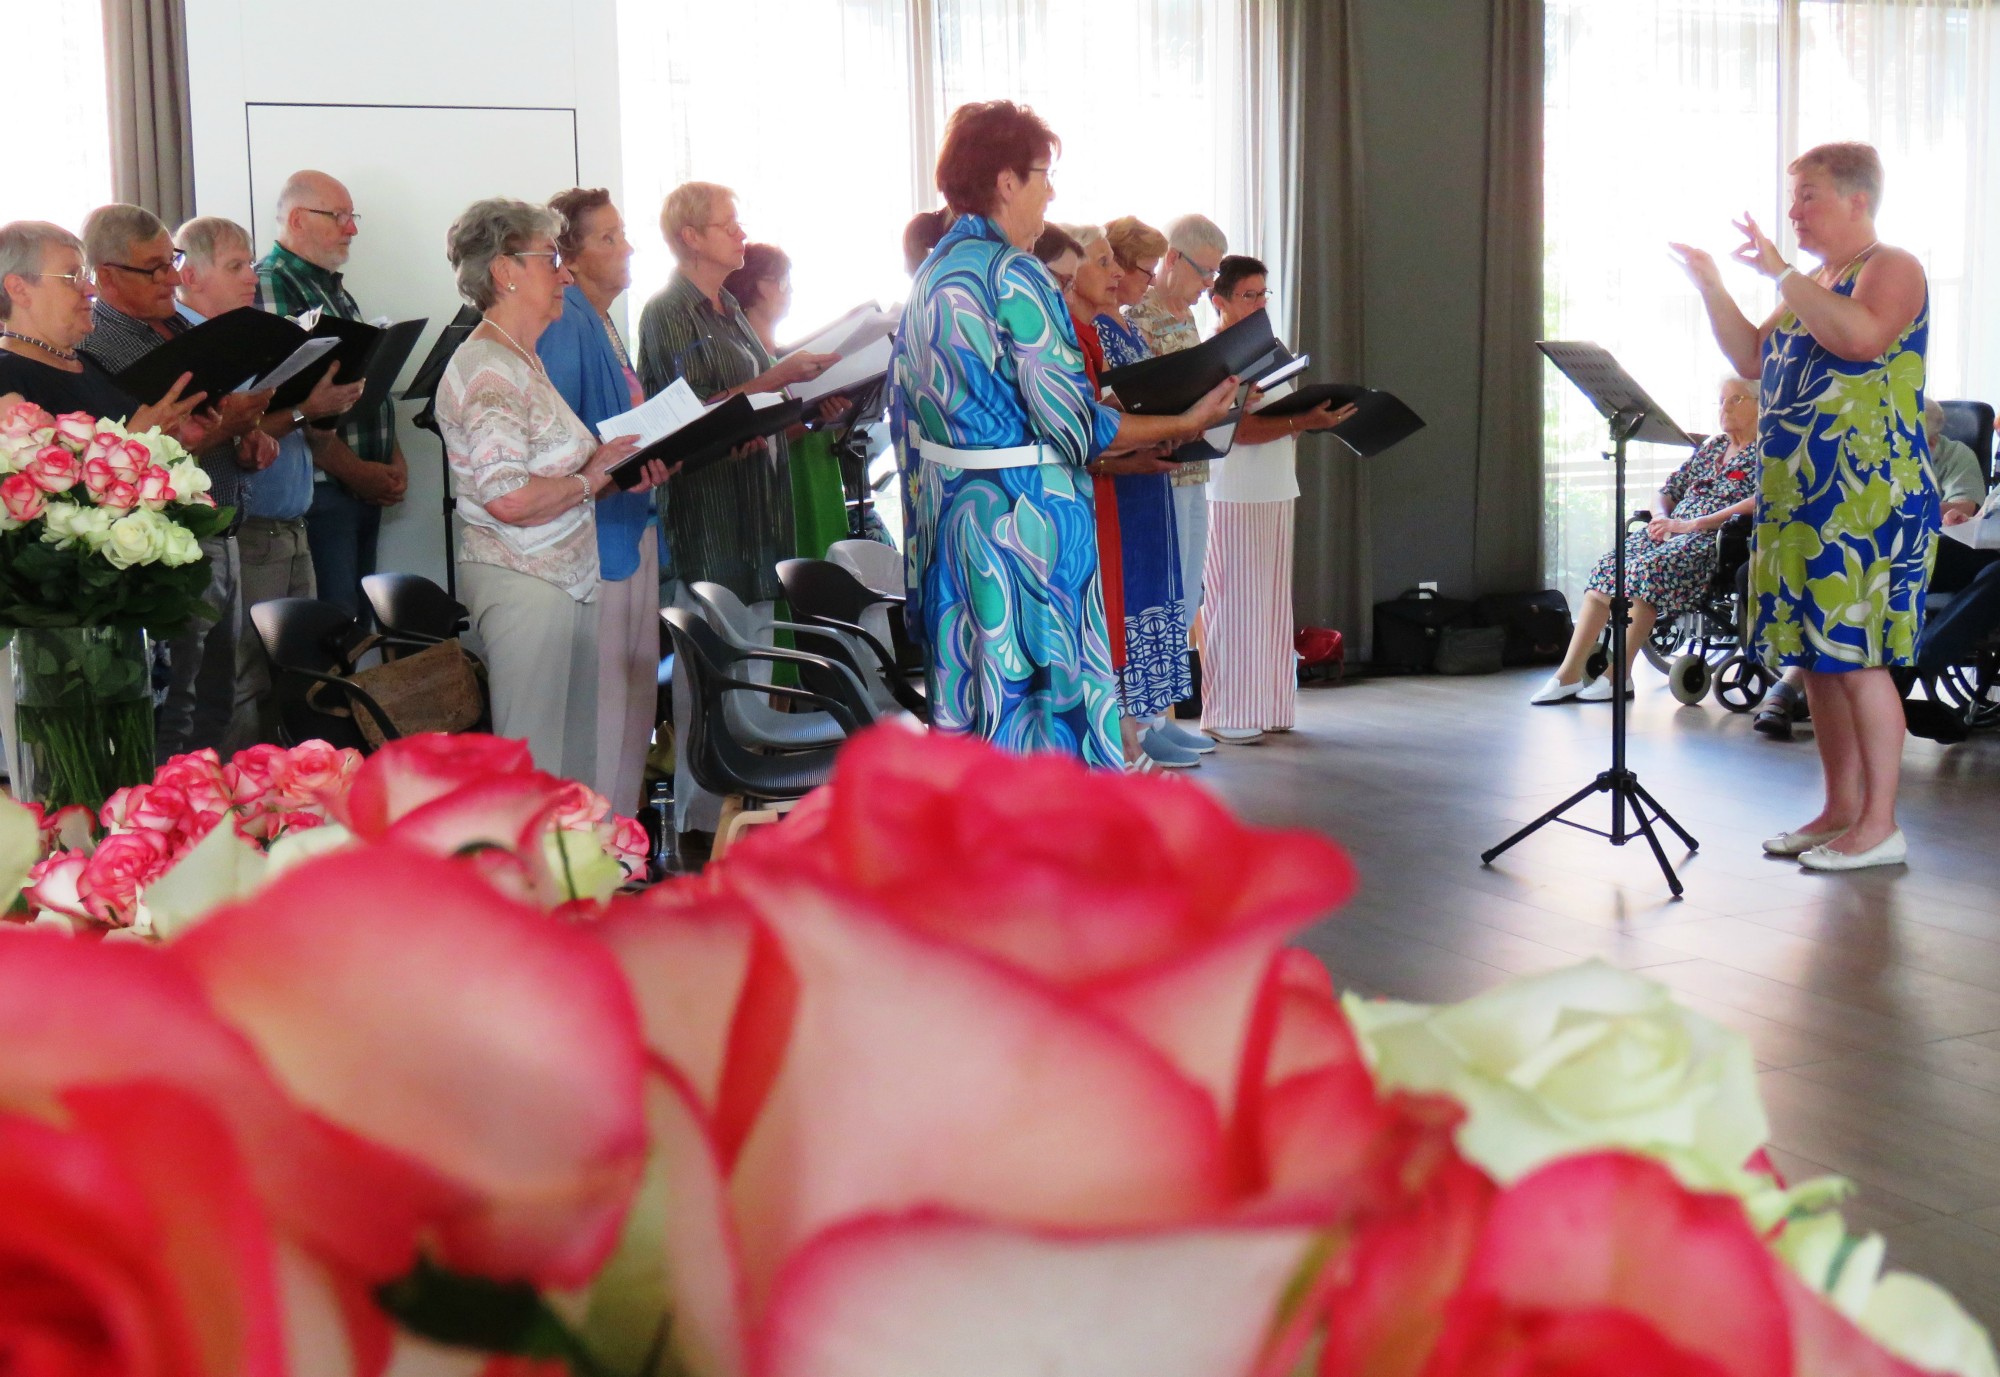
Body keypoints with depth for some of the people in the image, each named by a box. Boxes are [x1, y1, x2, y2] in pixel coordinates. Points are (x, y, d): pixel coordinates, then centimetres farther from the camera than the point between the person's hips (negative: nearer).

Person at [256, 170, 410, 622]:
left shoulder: (337, 291, 19)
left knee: (361, 619, 12)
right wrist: (354, 471, -18)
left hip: (368, 490, 9)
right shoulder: (269, 289, -10)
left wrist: (394, 461, 8)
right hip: (320, 494, -9)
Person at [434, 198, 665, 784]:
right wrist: (588, 478, -11)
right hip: (521, 581, -10)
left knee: (579, 764, 11)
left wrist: (621, 476, 5)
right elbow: (508, 497, -25)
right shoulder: (486, 368, -13)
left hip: (569, 577, 10)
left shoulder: (523, 362, 18)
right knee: (533, 769, -7)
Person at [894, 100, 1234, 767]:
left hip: (948, 515, 9)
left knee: (971, 697, 14)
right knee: (1050, 689, -1)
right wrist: (1185, 423, -8)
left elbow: (908, 409, 16)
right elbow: (1068, 419, -17)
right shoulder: (1014, 274, -15)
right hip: (1023, 520, -9)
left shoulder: (930, 274, 11)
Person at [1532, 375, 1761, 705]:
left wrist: (1692, 524, -20)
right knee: (1606, 569, -16)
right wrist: (1663, 519, 0)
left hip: (1714, 539, -7)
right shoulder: (1712, 445, 25)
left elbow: (1760, 503, -17)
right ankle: (1569, 673, -23)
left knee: (1647, 569, -33)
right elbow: (1667, 491, 25)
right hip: (1674, 532, 7)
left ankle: (1620, 674, -27)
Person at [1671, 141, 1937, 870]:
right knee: (1817, 658, 10)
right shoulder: (1812, 285, 19)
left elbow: (1862, 337, -25)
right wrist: (1712, 288, 9)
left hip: (1867, 502, -9)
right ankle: (1840, 809, 19)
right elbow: (1753, 357, 20)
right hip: (1799, 501, 9)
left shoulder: (1893, 268, -6)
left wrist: (1779, 271, -23)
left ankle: (1880, 825, -2)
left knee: (1856, 658, -8)